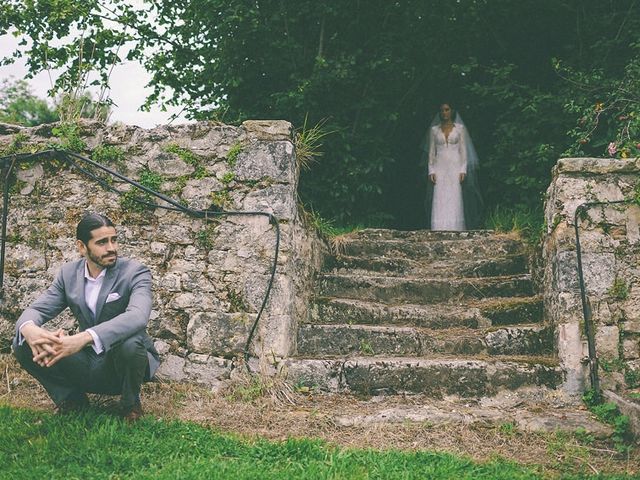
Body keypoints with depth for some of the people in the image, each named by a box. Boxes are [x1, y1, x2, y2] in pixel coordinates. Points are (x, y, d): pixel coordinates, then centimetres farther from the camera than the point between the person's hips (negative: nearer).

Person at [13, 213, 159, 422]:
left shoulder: (135, 272, -16)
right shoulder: (69, 272, 1)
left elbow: (137, 316, -35)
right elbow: (37, 309, -5)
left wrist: (83, 338, -48)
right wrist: (29, 329, -32)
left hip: (121, 364, -3)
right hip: (87, 363, 4)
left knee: (130, 343, -38)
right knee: (22, 344, -13)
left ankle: (131, 403, -7)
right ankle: (72, 397, 6)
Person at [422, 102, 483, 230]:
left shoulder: (460, 128, 7)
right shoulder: (434, 130, 10)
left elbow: (463, 150, 3)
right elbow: (431, 152, 9)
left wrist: (463, 170, -6)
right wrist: (431, 171, -1)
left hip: (455, 167, -1)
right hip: (439, 169, 1)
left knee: (455, 200, -5)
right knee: (439, 202, -6)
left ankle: (456, 232, -2)